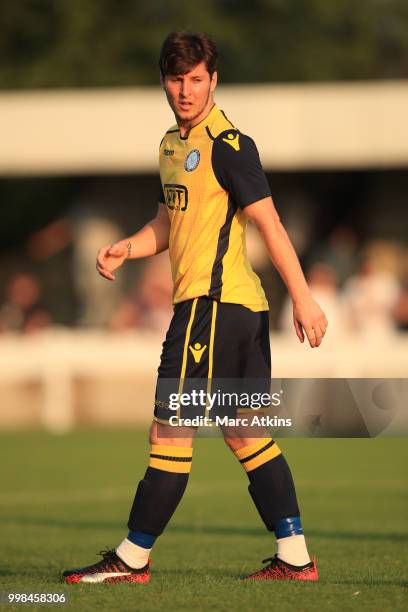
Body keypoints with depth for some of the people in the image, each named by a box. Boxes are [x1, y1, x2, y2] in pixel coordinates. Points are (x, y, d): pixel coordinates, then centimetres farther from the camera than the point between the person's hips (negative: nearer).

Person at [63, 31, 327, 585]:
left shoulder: (227, 145, -12)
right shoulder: (173, 144, 16)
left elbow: (269, 222, -14)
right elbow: (171, 221, 25)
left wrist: (302, 298, -16)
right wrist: (125, 248, 6)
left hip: (213, 302, -10)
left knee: (171, 430, -3)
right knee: (245, 432, 10)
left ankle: (132, 559, 3)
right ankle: (295, 559, 10)